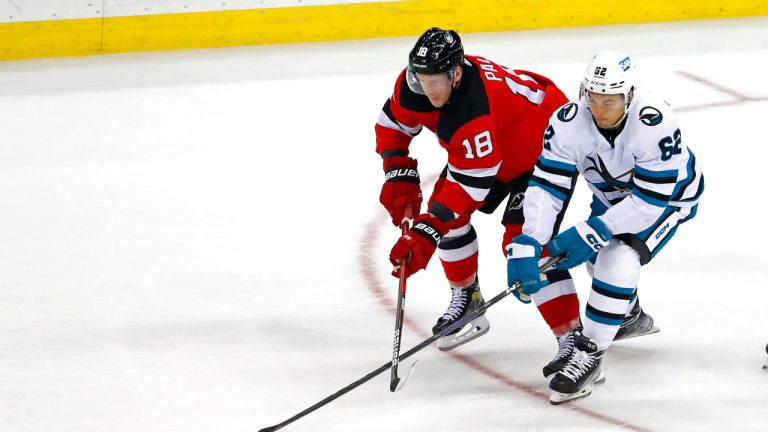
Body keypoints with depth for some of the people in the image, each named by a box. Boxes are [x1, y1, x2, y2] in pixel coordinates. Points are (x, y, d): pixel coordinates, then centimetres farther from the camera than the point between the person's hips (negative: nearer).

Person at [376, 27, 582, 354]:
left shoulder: (474, 112, -41)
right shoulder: (413, 84, -18)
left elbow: (471, 183, -39)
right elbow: (393, 123, 2)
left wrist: (426, 233, -41)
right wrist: (399, 176, -9)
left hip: (545, 147, -9)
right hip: (492, 148, 9)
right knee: (449, 212, 6)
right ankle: (467, 299, 25)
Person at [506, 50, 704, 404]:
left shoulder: (655, 124, -39)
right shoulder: (568, 123, -26)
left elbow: (652, 198, -34)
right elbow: (547, 187, -24)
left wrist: (592, 231, -36)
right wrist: (527, 245, -36)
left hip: (668, 196, -6)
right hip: (613, 195, 6)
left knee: (618, 258, -25)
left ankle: (589, 354, -16)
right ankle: (628, 312, 52)